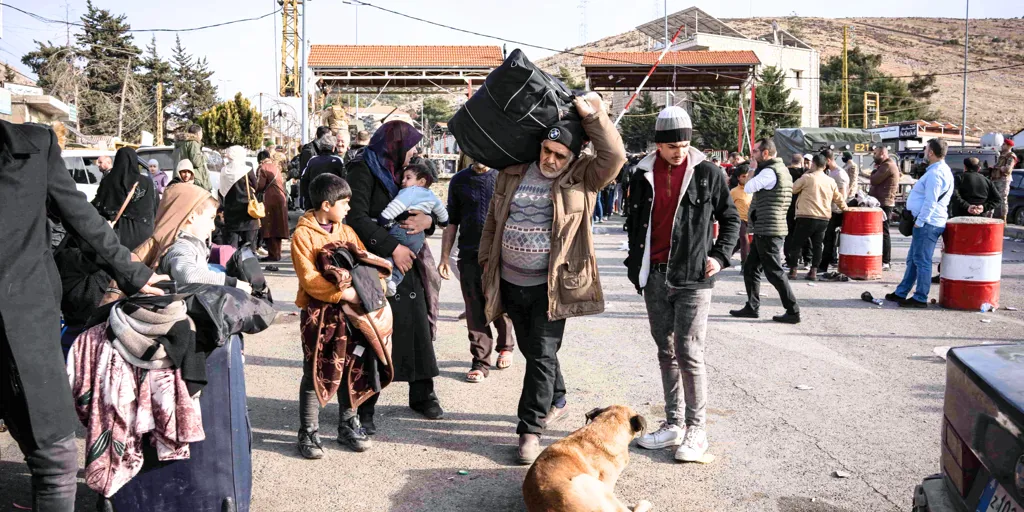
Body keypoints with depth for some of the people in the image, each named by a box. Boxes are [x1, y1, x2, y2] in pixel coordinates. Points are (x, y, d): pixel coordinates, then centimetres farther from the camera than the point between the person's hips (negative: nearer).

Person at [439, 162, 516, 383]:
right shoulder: (459, 181, 9)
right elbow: (451, 222, 13)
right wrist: (445, 258, 8)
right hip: (470, 255, 2)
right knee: (475, 311, 2)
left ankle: (505, 346, 34)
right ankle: (480, 362, 10)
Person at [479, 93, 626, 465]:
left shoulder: (583, 177, -5)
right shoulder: (514, 172, 5)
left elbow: (614, 157, -22)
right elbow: (494, 218, 13)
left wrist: (593, 116, -20)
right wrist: (487, 260, 14)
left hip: (552, 285, -4)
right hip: (511, 281, 5)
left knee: (543, 355, -3)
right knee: (531, 350, 18)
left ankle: (530, 429, 5)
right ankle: (556, 401, 41)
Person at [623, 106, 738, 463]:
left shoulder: (708, 173, -2)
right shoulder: (643, 175, 6)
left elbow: (730, 218, 8)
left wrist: (720, 255, -4)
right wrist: (635, 268, 13)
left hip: (692, 277, -4)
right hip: (654, 277, 4)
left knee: (689, 353, -6)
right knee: (666, 352, 11)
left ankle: (696, 428, 5)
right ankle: (674, 423, 21)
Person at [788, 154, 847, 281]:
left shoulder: (807, 178, -8)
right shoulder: (831, 181, 8)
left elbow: (793, 189, 3)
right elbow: (839, 199, 17)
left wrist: (803, 176, 19)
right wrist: (845, 209, 35)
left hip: (807, 217, -5)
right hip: (824, 219, 5)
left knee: (796, 244, 5)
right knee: (817, 245, 12)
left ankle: (793, 270, 5)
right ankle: (813, 271, 9)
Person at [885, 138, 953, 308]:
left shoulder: (935, 173, -18)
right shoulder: (942, 170, 16)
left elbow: (931, 202, -22)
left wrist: (919, 222, -17)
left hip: (927, 223, -11)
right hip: (927, 222, 11)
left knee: (922, 261, -5)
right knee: (913, 259, 16)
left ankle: (920, 299, 1)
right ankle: (901, 293, 24)